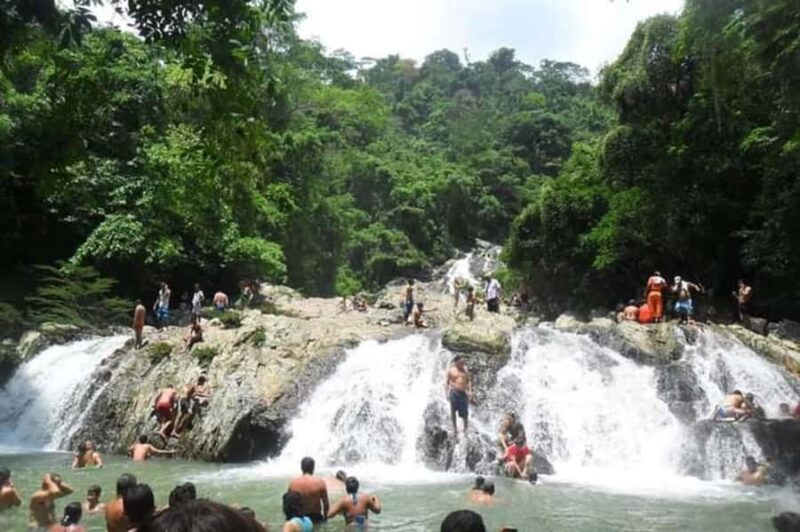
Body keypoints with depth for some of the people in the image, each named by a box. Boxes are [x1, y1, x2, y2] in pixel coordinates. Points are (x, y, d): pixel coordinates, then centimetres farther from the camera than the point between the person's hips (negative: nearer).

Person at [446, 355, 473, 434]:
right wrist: (446, 392, -5)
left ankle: (465, 427, 22)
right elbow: (447, 382, 2)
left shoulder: (465, 369, 7)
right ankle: (455, 427, 18)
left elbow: (469, 381, 12)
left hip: (463, 393, 2)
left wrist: (470, 391, 3)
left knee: (464, 412, 2)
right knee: (453, 411, 5)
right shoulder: (451, 370, -1)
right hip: (454, 392, -1)